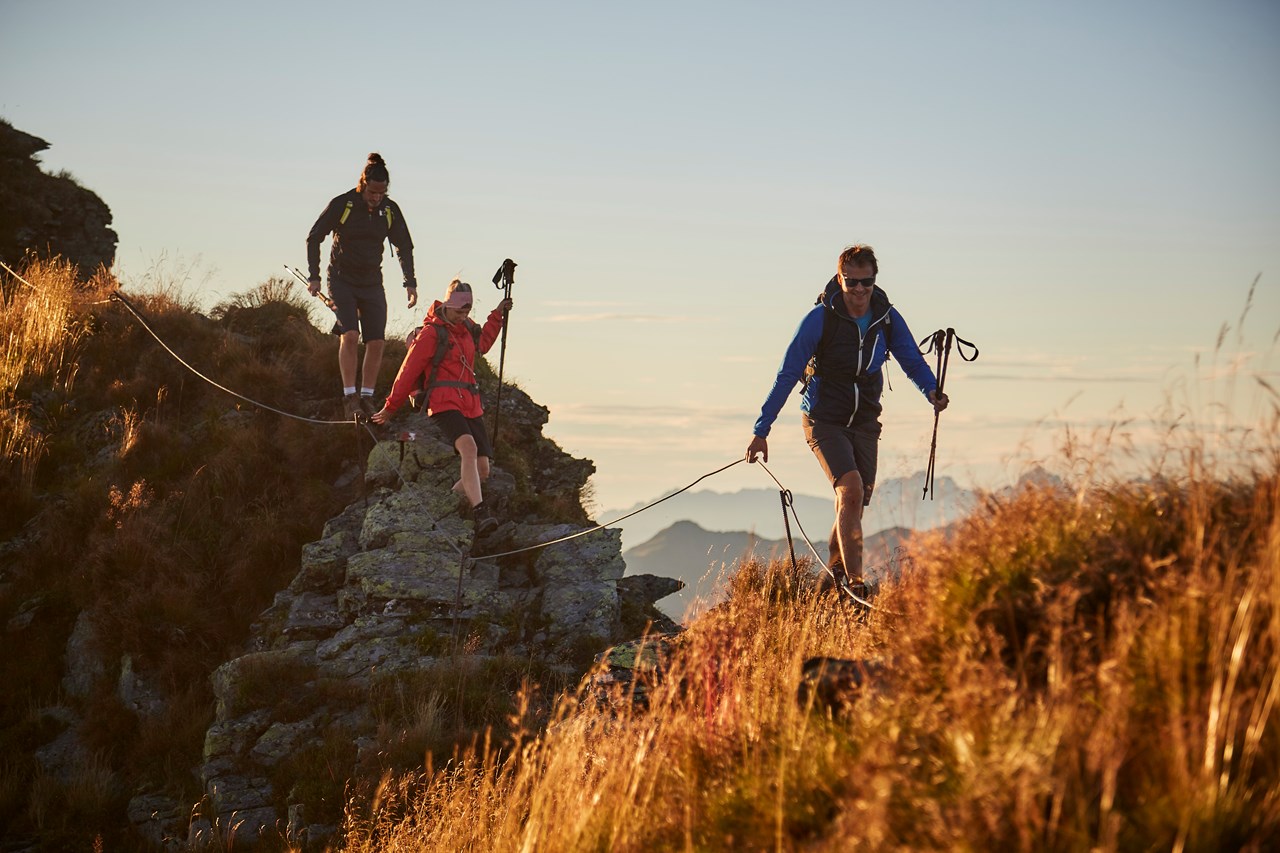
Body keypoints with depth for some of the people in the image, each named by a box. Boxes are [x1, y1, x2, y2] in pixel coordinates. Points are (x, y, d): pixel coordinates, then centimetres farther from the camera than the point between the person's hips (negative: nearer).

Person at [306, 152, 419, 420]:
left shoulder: (390, 210, -1)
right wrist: (314, 277, -9)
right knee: (349, 335, -21)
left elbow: (404, 247, 11)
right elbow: (314, 238, -4)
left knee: (377, 341, -6)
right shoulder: (341, 205, -12)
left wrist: (410, 282, 3)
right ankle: (349, 396, -18)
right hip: (342, 280, -4)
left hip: (372, 283, 4)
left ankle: (367, 397, 5)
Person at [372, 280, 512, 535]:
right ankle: (480, 513, -43)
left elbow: (482, 344, 41)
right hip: (444, 402, -8)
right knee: (468, 448, -33)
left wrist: (498, 315, 36)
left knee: (482, 470, -2)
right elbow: (409, 371, 0)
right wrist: (390, 407, 5)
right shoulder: (431, 333, -4)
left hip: (471, 405, 8)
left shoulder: (468, 328, 17)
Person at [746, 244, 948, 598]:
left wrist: (931, 391, -18)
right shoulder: (820, 318, -15)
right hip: (824, 421, -5)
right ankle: (854, 584, -22)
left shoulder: (888, 318, -5)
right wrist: (761, 431, -12)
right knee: (850, 490, -23)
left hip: (864, 423, 5)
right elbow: (787, 375, -12)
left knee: (855, 504, 8)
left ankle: (833, 577, 31)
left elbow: (912, 361, 5)